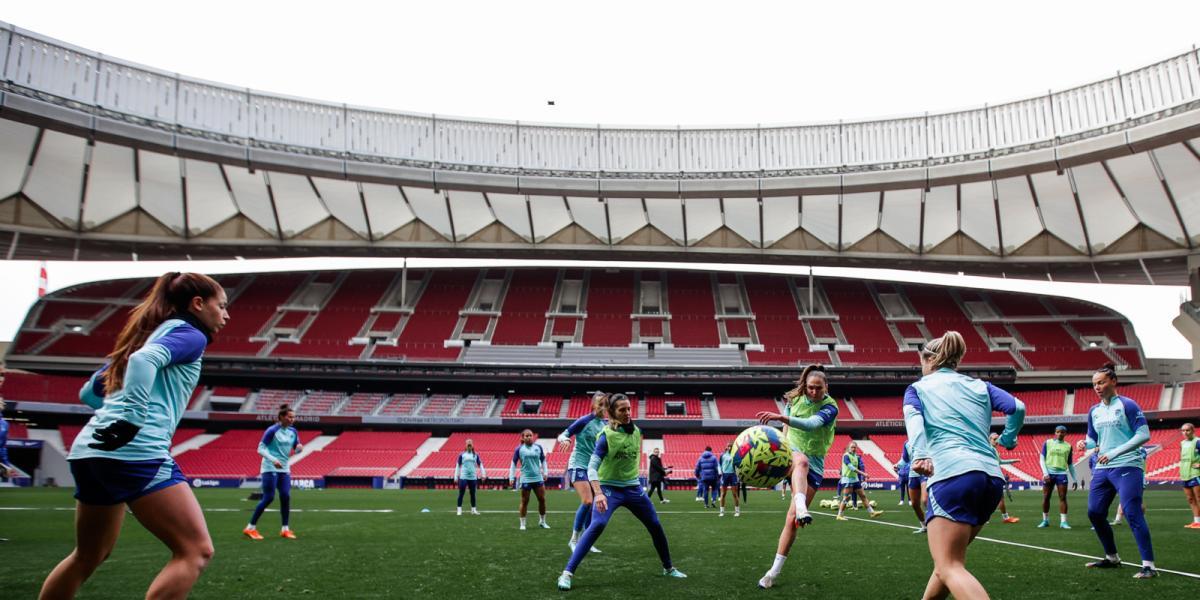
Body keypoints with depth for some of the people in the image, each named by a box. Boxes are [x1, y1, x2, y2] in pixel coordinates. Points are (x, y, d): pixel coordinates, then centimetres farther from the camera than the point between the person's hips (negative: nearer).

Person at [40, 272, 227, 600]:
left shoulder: (148, 333, 25)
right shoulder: (190, 334, 0)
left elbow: (89, 392, 29)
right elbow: (144, 360, -22)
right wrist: (132, 419, -23)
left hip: (88, 449, 10)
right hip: (135, 451, -10)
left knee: (88, 556, 26)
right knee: (196, 551, -10)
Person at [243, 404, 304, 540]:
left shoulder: (293, 431, 5)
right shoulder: (272, 430, -12)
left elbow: (296, 449, 14)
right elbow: (260, 449, -12)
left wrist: (299, 447, -11)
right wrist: (273, 460, -26)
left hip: (284, 469, 6)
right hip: (270, 469, -6)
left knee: (286, 497, -3)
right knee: (268, 498, -9)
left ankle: (285, 529, 5)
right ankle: (250, 528, 5)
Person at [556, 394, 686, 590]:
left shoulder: (636, 431, -1)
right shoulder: (606, 435, -17)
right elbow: (592, 466, -24)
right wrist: (598, 493, -37)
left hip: (633, 488, 6)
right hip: (609, 488, -6)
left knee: (656, 525, 11)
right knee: (597, 525, -26)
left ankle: (668, 568, 34)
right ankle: (567, 573, -22)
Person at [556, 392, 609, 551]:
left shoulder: (605, 425, 5)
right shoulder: (584, 421, -12)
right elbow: (563, 434, -11)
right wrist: (565, 439, -32)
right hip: (578, 465, -6)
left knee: (594, 504, 4)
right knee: (587, 501, -18)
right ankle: (574, 540, -5)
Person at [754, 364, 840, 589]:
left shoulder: (830, 407, -11)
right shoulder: (795, 398, 1)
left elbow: (811, 424, -32)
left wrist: (781, 417, -46)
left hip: (815, 463, -1)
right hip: (791, 452, 1)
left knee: (792, 519, -6)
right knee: (802, 461, -40)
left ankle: (775, 571, 3)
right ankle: (801, 508, -65)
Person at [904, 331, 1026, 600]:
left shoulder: (918, 387, 15)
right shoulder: (980, 386, 24)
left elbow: (913, 416, -6)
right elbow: (1017, 408, 8)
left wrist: (919, 453, -22)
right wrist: (1007, 439, 27)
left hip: (953, 474, -6)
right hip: (992, 478, 6)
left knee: (950, 567, -11)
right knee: (948, 558, 22)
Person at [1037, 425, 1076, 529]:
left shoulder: (1068, 446, 10)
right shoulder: (1047, 443, 6)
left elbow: (1070, 464, 15)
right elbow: (1042, 459, 3)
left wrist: (1074, 479, 10)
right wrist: (1045, 473, -8)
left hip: (1062, 474, 1)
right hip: (1049, 473, -1)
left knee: (1062, 497, -5)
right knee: (1045, 497, 2)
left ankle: (1063, 521, -2)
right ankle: (1045, 520, 12)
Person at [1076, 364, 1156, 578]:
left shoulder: (1127, 405, -7)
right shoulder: (1094, 411, 12)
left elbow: (1143, 434, -13)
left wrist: (1114, 453, -19)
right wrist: (1085, 443, -3)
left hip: (1127, 467, -7)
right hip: (1102, 469, 7)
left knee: (1133, 514, -14)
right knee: (1094, 512, 6)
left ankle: (1149, 565, -7)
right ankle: (1112, 558, 22)